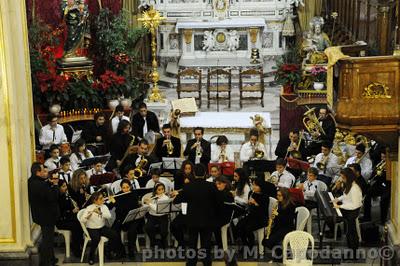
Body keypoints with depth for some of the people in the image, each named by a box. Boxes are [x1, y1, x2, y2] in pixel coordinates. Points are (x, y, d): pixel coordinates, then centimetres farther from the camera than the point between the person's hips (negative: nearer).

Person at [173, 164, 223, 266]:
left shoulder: (188, 186, -12)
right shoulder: (211, 186, -13)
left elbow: (176, 200, -3)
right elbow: (219, 203, -8)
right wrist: (215, 215, 8)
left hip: (192, 220, 1)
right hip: (207, 220, -1)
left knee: (192, 243, 14)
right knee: (206, 244, 10)